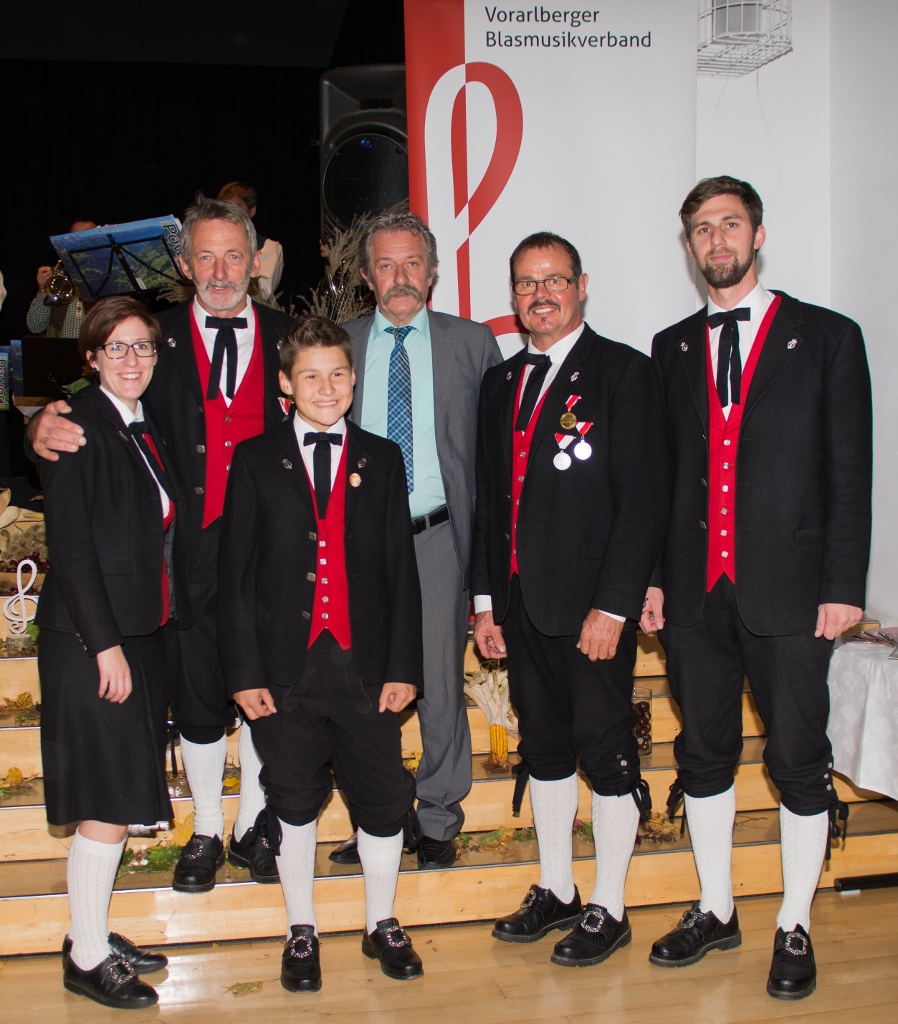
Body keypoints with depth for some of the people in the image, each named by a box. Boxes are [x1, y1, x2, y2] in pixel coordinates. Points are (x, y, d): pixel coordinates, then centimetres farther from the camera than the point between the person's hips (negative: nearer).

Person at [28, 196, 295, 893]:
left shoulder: (288, 337, 6)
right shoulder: (156, 339, 3)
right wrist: (47, 427, -24)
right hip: (190, 547, 0)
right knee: (197, 693, 10)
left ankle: (255, 824, 30)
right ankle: (206, 831, 30)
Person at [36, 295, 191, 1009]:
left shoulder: (147, 433, 14)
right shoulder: (80, 427, -11)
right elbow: (70, 543, -15)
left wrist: (154, 633, 10)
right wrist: (106, 644, -18)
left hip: (141, 634, 8)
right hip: (92, 639, -8)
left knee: (121, 800, 13)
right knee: (108, 803, -3)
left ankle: (95, 935, 26)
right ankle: (87, 957, 11)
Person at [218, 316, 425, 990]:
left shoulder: (382, 460, 7)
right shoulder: (256, 461, 3)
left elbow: (402, 570, 4)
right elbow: (237, 574, 1)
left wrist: (403, 666, -1)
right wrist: (245, 672, -5)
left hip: (365, 665, 1)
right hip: (287, 668, -1)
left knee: (384, 800, 7)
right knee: (294, 801, 10)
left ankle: (382, 926, 28)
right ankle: (301, 930, 28)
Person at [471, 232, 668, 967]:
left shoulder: (623, 372, -5)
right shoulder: (503, 382, 14)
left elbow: (643, 499, -11)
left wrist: (613, 607, -16)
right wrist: (487, 597, 10)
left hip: (594, 602, -6)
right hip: (522, 602, 6)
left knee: (607, 752, 3)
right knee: (543, 748, 15)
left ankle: (608, 910, 18)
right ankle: (556, 892, 30)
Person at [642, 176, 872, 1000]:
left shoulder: (826, 338, 2)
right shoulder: (673, 347, 12)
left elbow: (849, 471, -2)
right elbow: (660, 470, 11)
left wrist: (843, 585, -8)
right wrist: (650, 576, 5)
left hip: (787, 591, -3)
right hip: (694, 591, 4)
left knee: (799, 763, 5)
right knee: (703, 756, 13)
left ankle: (794, 931, 22)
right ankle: (716, 912, 30)